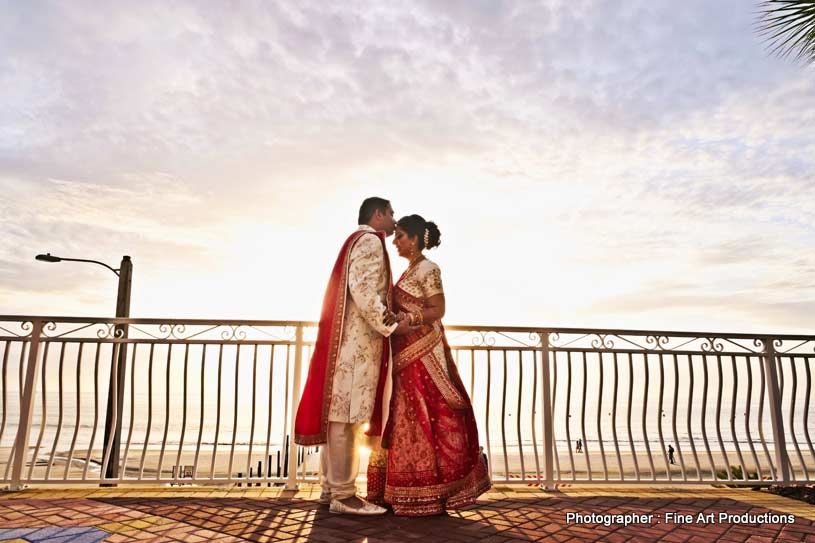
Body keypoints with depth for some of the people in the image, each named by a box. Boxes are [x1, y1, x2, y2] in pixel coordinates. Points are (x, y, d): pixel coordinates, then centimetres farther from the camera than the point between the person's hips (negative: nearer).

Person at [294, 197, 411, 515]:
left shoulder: (358, 242, 24)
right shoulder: (369, 241, -6)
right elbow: (362, 290, -19)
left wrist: (386, 321, 17)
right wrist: (390, 325, -14)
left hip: (350, 339, 10)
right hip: (358, 339, -10)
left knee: (337, 413, 10)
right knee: (346, 414, -8)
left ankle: (330, 487, 17)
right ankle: (343, 495, -3)